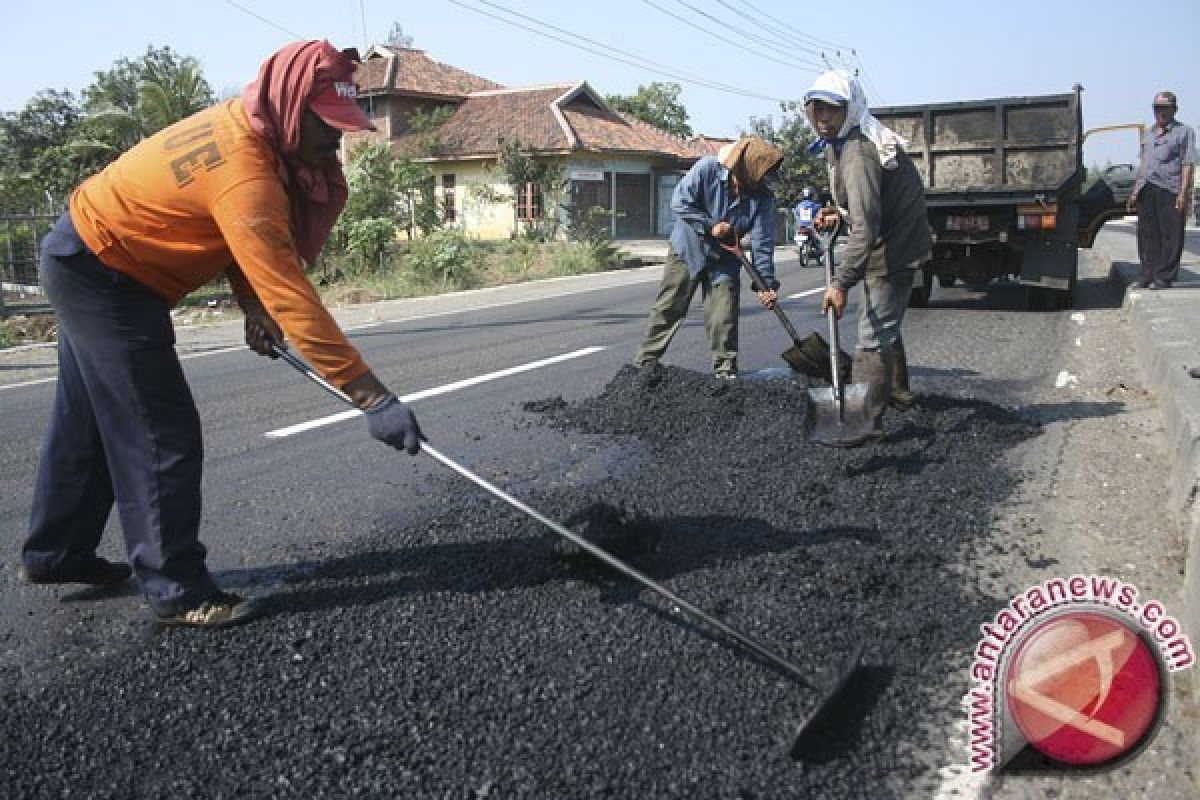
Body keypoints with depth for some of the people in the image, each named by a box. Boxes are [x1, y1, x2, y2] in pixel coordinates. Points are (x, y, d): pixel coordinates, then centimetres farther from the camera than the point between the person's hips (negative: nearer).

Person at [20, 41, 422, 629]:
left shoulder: (242, 124, -5)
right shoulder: (245, 173, -34)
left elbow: (238, 238, 4)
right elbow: (289, 295, -39)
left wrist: (253, 304, -13)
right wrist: (373, 397, -41)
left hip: (83, 261, 10)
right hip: (102, 276, -10)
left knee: (88, 422, 20)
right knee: (164, 438, -8)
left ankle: (54, 553, 36)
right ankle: (175, 590, 2)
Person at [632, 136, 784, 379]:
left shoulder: (764, 198, -13)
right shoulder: (707, 169, -20)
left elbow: (762, 242, -14)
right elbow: (679, 202, -19)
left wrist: (766, 283, -21)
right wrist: (710, 226, -23)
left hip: (724, 261, 2)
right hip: (687, 250, -1)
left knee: (724, 321, -3)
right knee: (668, 310, 3)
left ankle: (726, 373, 10)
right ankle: (644, 363, 11)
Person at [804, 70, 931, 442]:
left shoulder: (858, 154, -26)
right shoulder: (841, 143, 6)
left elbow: (866, 227, -33)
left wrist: (841, 282, -35)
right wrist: (840, 216, 7)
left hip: (892, 251, -11)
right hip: (893, 246, 11)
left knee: (873, 335, -12)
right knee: (883, 324, 25)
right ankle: (897, 392, 43)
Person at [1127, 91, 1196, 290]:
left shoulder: (1184, 132, 3)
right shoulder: (1148, 134, 22)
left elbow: (1188, 164, -4)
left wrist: (1183, 193, -14)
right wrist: (1134, 191, 19)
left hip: (1170, 191, -6)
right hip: (1146, 191, 6)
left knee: (1170, 237, -3)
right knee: (1147, 236, 7)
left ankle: (1164, 277, -1)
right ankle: (1148, 275, 13)